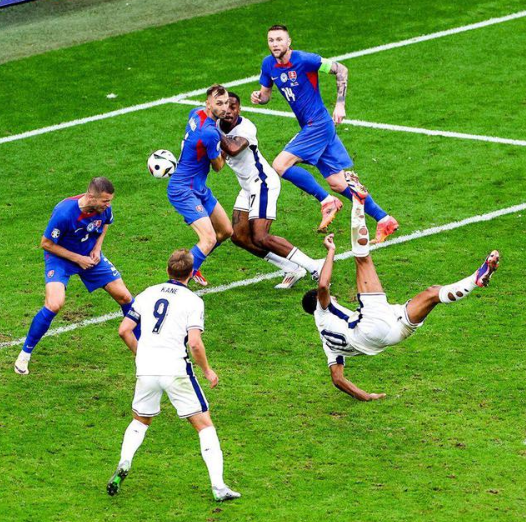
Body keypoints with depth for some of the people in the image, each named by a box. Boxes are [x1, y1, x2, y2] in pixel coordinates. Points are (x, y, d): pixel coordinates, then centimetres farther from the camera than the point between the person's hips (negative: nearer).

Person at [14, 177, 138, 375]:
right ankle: (25, 354, -7)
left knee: (124, 297, 2)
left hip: (90, 256, 5)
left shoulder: (104, 208, -17)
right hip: (60, 257, -5)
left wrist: (97, 247, -5)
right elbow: (46, 243, -21)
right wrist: (77, 259, -20)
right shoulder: (64, 212, -34)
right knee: (54, 305, -26)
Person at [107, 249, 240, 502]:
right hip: (175, 369, -4)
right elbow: (195, 343, -11)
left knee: (140, 421, 27)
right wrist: (207, 371, 4)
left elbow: (124, 330, 9)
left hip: (146, 369, 4)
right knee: (204, 425, 4)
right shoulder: (193, 301, -1)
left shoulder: (147, 294, 12)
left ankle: (123, 464, 3)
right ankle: (218, 486, -5)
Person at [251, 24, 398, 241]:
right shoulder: (268, 64, 5)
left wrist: (340, 104, -15)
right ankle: (384, 219, 12)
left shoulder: (303, 60, -15)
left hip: (318, 124, -8)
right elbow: (266, 93, 17)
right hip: (310, 127, 8)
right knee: (338, 183, 6)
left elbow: (341, 70, -9)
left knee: (280, 165, -18)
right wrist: (259, 97, -7)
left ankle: (327, 201, -8)